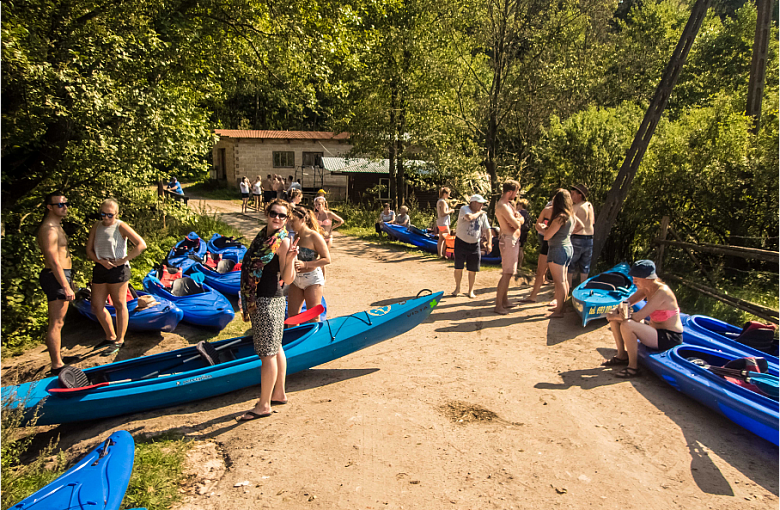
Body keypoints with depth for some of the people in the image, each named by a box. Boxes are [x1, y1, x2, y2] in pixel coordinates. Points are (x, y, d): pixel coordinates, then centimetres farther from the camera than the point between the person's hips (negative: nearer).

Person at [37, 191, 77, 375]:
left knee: (58, 322, 19)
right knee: (56, 324, -6)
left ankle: (58, 357, 31)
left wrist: (68, 281, 23)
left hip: (61, 275, 11)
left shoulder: (56, 226, 16)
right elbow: (54, 261, -22)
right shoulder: (49, 229, -17)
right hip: (56, 278, -11)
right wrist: (66, 287, -22)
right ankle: (56, 366, 0)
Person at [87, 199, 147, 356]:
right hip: (100, 268, 7)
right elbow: (89, 250, 9)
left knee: (119, 305, 2)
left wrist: (124, 260, -15)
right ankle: (111, 337, 27)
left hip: (117, 270, -7)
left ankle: (119, 341, 13)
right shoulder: (97, 226, 10)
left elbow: (141, 245, -14)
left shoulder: (121, 226, -6)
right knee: (97, 306, 10)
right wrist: (101, 261, -9)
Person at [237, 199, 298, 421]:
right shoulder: (263, 235, 10)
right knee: (275, 348, 17)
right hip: (259, 300, 9)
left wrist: (290, 259, -34)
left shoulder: (283, 241, -13)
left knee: (267, 353, -1)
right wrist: (249, 300, 18)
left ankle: (264, 405, 10)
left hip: (269, 301, -9)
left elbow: (287, 279, -16)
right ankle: (279, 394, 31)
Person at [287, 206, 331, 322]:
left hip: (313, 279, -6)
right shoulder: (295, 237, 6)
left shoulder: (314, 236, -13)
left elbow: (327, 259, -15)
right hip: (296, 279, 7)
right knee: (291, 314, 10)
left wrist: (305, 264, -22)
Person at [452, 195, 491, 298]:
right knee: (458, 267, 2)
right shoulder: (464, 209, -9)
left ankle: (471, 291, 17)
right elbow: (469, 217, -30)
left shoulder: (483, 215, 6)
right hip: (461, 242, -3)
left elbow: (487, 229, 6)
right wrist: (478, 213, -12)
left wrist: (489, 243, -5)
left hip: (474, 244, 3)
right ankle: (457, 288, 20)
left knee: (473, 269, 2)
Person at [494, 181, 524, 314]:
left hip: (513, 241, 11)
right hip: (509, 241, -11)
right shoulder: (502, 206, -18)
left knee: (508, 273, 16)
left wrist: (517, 219, -9)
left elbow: (521, 219, 13)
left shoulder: (508, 204, 15)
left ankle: (504, 300, 26)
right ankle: (498, 305, -6)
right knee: (507, 274, -10)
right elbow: (516, 225, -22)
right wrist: (518, 220, 0)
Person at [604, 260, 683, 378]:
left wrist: (615, 316, -18)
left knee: (626, 326, -31)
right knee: (615, 319, 3)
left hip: (670, 338, -9)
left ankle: (633, 367, -16)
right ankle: (622, 355, 13)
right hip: (655, 329, 9)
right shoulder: (645, 288, 1)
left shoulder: (661, 292, -25)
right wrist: (615, 312, -14)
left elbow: (637, 317, -29)